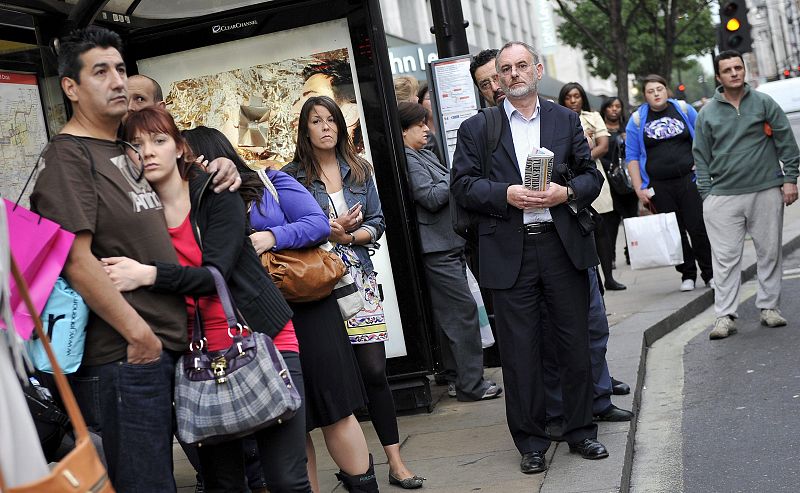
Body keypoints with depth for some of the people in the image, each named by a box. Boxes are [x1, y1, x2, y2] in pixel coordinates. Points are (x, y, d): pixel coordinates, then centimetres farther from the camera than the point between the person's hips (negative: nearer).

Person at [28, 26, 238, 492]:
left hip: (170, 343, 9)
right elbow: (77, 260, -18)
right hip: (126, 355, -9)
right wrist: (139, 334, -18)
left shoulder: (126, 151, 17)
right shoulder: (68, 156, -9)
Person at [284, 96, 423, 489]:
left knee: (374, 371, -2)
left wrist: (348, 235, -8)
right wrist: (330, 230, -14)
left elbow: (376, 224, 10)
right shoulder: (292, 175, 1)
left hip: (358, 279, 2)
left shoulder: (359, 170, 11)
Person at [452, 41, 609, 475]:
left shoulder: (566, 120, 12)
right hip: (510, 253, -1)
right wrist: (506, 194, -15)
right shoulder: (476, 129, 7)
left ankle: (580, 431, 24)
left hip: (563, 246, 2)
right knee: (519, 351, 3)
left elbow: (590, 174, 11)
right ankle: (531, 443, 15)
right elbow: (462, 184, 0)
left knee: (575, 344, 8)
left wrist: (567, 192, -10)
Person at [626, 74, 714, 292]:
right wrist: (639, 189, -2)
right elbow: (632, 157, 4)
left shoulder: (684, 110, 6)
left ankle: (710, 273, 7)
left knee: (699, 228, -4)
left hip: (689, 180, 0)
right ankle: (687, 275, 15)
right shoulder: (637, 119, 4)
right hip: (659, 187, 1)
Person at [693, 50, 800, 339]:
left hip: (766, 192, 0)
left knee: (769, 252, 7)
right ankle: (725, 315, 1)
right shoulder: (707, 114, 7)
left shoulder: (764, 103, 5)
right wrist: (706, 194, 2)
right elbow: (701, 157, 8)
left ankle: (769, 307, 19)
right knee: (725, 257, -2)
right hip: (723, 196, 0)